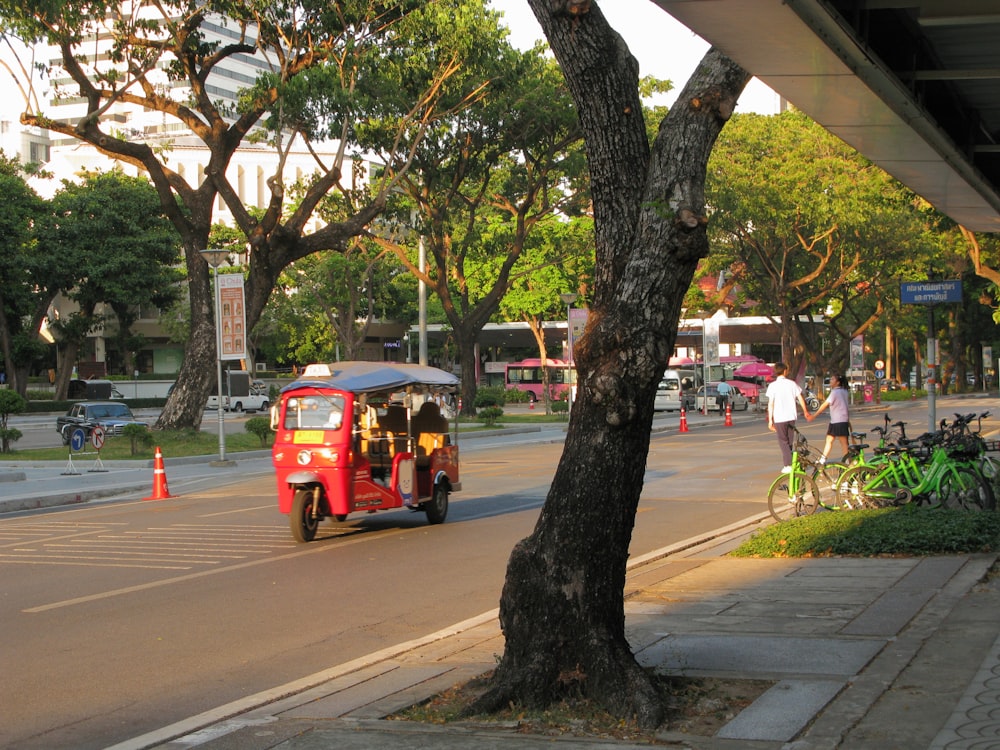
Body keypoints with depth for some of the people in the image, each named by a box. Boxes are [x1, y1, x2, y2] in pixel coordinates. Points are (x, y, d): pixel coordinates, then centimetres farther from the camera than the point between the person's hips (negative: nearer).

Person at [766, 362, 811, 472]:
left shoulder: (772, 385, -7)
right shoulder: (792, 383, 2)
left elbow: (770, 404, -9)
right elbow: (800, 398, 6)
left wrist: (770, 420, -5)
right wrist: (805, 411, 21)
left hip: (779, 418, -3)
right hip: (791, 417, 3)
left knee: (783, 442, 1)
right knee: (790, 441, 15)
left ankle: (788, 465, -7)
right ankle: (789, 462, 18)